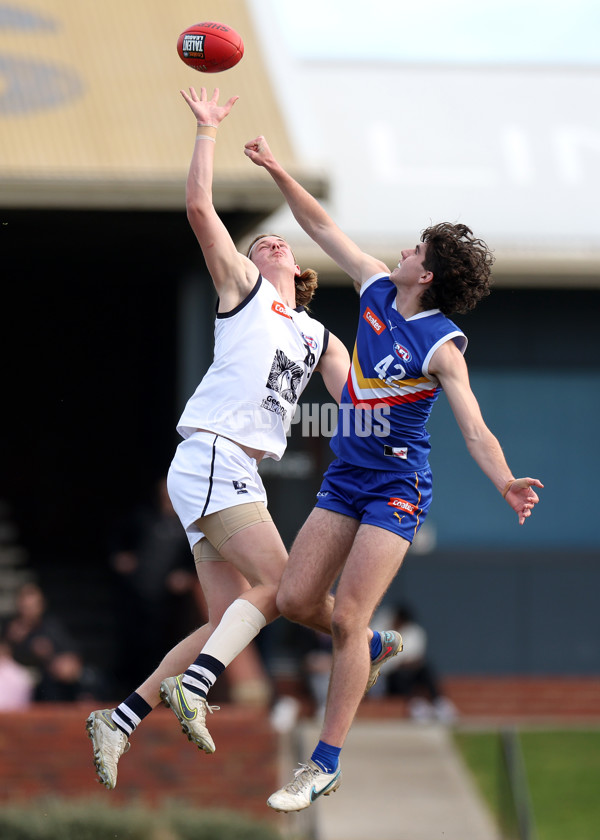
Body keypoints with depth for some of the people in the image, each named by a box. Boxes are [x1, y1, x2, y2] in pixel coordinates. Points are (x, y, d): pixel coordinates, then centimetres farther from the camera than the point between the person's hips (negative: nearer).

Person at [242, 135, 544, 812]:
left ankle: (326, 765, -6)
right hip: (344, 478, 7)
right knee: (293, 601, 1)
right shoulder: (376, 288, 1)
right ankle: (362, 648, 33)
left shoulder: (441, 348, -17)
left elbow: (474, 430, -25)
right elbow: (324, 228, 12)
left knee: (347, 617, -13)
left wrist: (504, 481, -43)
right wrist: (277, 172, 9)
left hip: (396, 489, -7)